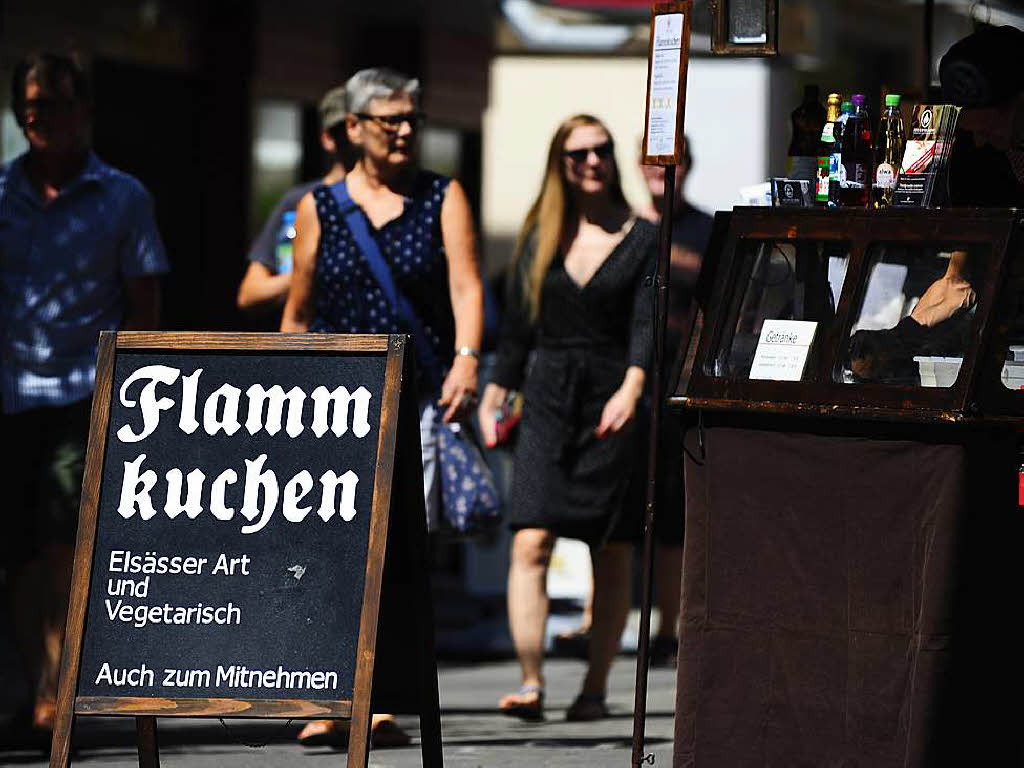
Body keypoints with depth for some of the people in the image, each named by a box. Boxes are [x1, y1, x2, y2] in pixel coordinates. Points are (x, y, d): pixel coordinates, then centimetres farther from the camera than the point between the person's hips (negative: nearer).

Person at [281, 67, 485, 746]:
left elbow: (467, 286, -5)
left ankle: (384, 706, -2)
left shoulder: (444, 199, 8)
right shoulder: (319, 208, 10)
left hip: (418, 399, 0)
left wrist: (466, 359, -22)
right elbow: (297, 315, 15)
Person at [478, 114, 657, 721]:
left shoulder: (643, 238, 2)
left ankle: (596, 688, 10)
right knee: (531, 543, -12)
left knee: (612, 555, 3)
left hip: (613, 403, -2)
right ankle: (531, 684, -16)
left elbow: (646, 323, -9)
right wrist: (494, 397, 14)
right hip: (547, 402, 2)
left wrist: (632, 387, -24)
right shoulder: (541, 238, 10)